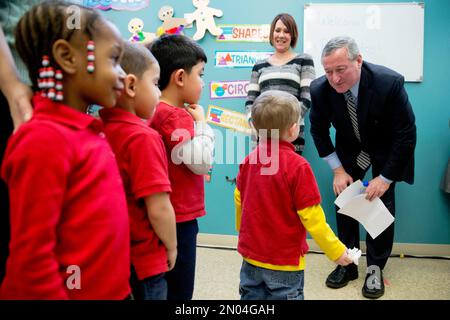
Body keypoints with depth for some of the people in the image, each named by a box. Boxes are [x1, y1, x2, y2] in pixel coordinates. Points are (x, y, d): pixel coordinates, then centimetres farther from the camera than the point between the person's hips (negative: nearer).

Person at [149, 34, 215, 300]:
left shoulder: (158, 111, 9)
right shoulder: (177, 116, -21)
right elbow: (201, 162, -21)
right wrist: (201, 122, -12)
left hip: (169, 216, 10)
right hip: (179, 217, -10)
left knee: (165, 286, 21)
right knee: (179, 290, 3)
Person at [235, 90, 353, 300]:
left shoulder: (250, 159, -5)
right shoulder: (297, 165, -22)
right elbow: (311, 217, -19)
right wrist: (336, 251, -7)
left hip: (251, 255, 5)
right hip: (284, 260, -5)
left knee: (252, 295, 19)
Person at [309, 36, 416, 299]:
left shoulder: (389, 83, -34)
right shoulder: (320, 89, -26)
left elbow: (406, 134, -23)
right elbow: (319, 130, -6)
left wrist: (385, 178, -22)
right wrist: (338, 170, -10)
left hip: (386, 151, -2)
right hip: (350, 150, 3)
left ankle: (375, 268, 10)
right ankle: (347, 264, 17)